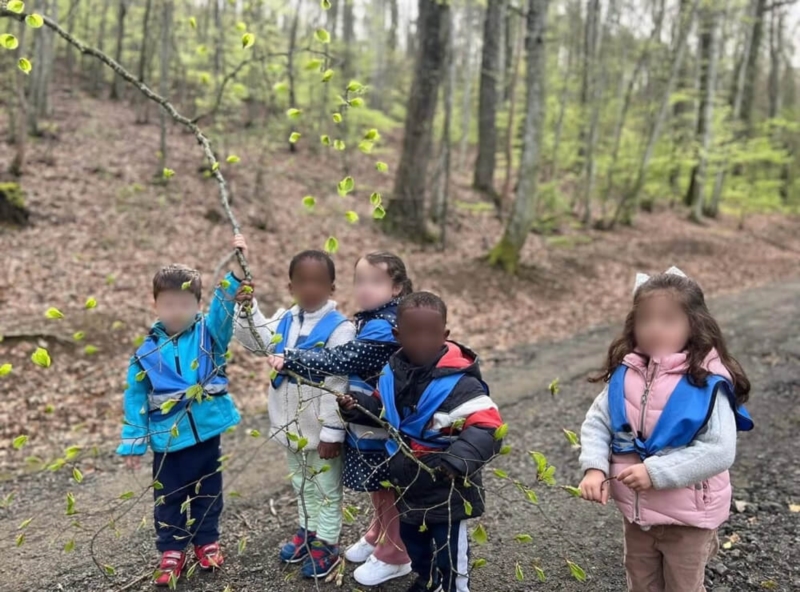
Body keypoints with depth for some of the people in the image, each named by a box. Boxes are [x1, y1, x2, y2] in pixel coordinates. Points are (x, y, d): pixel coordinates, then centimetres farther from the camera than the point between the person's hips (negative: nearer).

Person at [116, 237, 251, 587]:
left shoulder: (209, 333, -4)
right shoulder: (147, 352, -3)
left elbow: (223, 307, -23)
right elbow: (136, 398, 1)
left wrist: (233, 274, -39)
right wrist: (133, 443, 1)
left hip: (206, 432, 0)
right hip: (168, 439, 0)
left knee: (208, 492, 16)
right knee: (168, 497, 12)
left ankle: (207, 542, 36)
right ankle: (172, 551, 30)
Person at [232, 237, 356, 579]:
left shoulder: (339, 329, -21)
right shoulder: (284, 320, -1)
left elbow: (338, 384, -21)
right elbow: (253, 341, 7)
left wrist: (332, 432, -20)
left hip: (321, 429, -7)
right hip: (292, 425, 7)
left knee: (326, 489, 12)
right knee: (302, 484, 26)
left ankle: (326, 545, 28)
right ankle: (307, 531, 45)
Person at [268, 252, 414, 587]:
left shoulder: (383, 327, -26)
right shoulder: (372, 319, 6)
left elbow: (341, 360, -29)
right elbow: (351, 362, 11)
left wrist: (291, 359, -24)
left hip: (382, 425, -9)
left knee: (389, 490, 7)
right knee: (378, 487, 24)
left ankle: (394, 556, 23)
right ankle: (378, 537, 42)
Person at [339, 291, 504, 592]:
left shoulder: (460, 384, -28)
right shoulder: (393, 372, -7)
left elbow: (487, 430, -34)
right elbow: (380, 410, 11)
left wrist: (458, 460, -48)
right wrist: (357, 406, -8)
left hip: (446, 491, -7)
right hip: (408, 484, 7)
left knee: (449, 553, 10)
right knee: (413, 541, 29)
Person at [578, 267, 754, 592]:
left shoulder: (707, 383, -22)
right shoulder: (625, 375, -8)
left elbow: (719, 451, -27)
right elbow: (596, 422, -1)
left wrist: (656, 472, -29)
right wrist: (594, 468, -18)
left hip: (687, 517, -4)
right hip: (636, 511, 4)